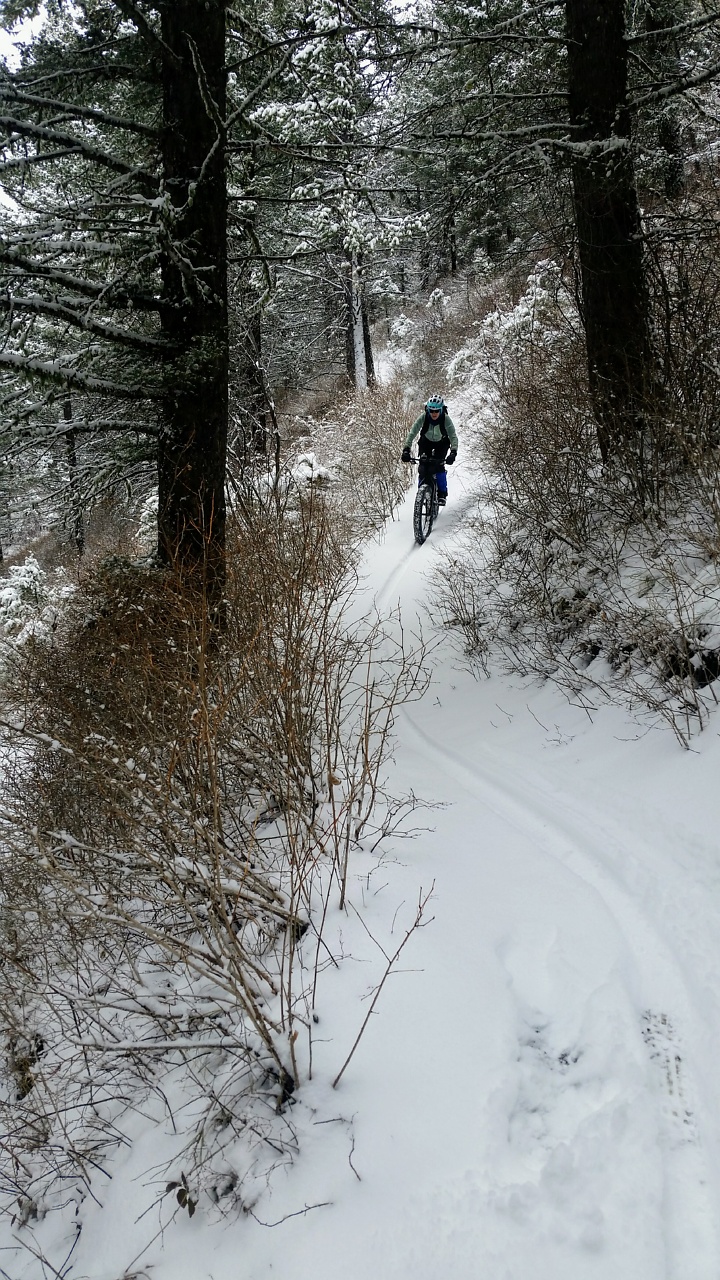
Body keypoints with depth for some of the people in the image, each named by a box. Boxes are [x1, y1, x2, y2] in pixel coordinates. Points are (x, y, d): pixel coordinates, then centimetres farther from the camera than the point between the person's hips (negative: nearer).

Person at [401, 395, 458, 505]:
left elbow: (453, 437, -34)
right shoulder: (423, 417, -29)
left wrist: (453, 453, -50)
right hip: (426, 442, 1)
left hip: (441, 444, -1)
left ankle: (442, 494, -4)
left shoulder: (446, 419, -31)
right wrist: (406, 450, -43)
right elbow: (412, 433, -31)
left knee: (439, 466, -20)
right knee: (423, 467, -14)